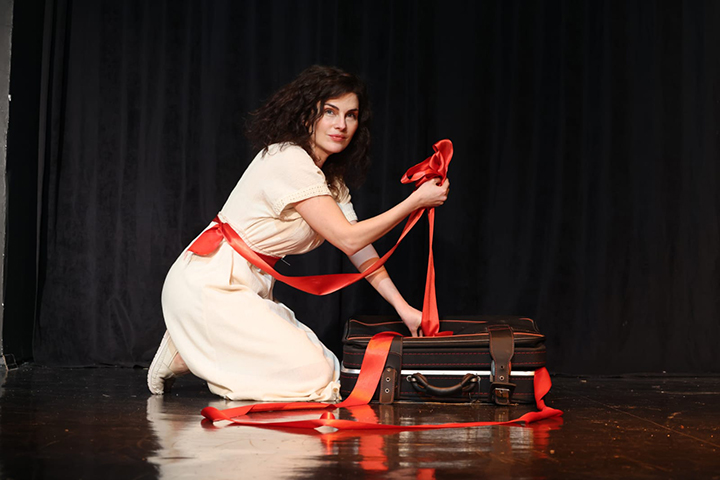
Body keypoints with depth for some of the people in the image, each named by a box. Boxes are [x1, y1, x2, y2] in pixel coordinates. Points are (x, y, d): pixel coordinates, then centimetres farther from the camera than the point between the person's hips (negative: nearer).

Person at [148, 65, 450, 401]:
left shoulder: (330, 176, 10)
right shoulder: (289, 161, -20)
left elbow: (360, 246, 8)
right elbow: (348, 238, -21)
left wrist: (403, 307, 1)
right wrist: (416, 201, -18)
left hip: (249, 290, 10)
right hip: (210, 285, -10)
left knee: (326, 367, 2)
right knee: (311, 376, -14)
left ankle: (195, 347, 9)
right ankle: (186, 356, -1)